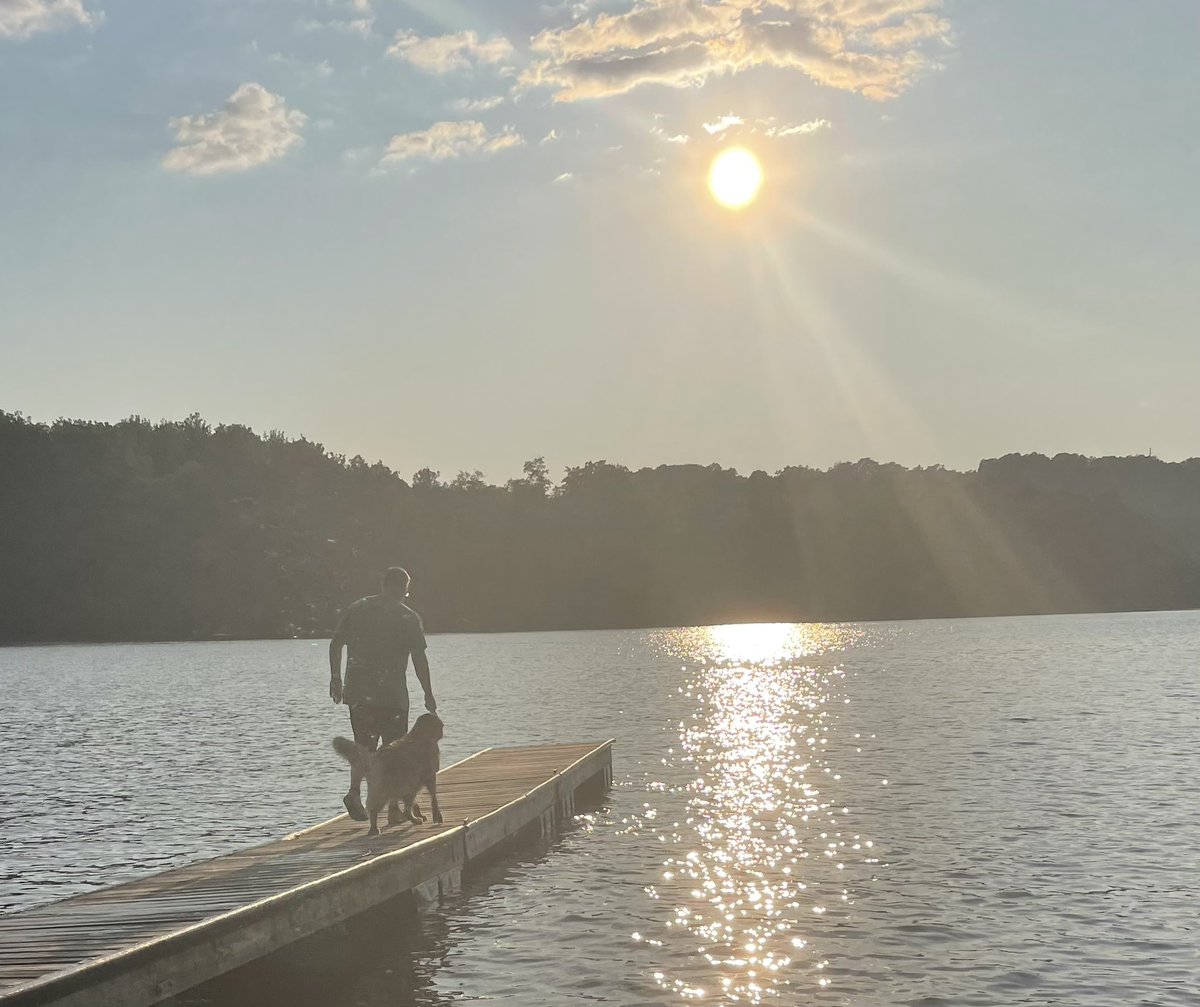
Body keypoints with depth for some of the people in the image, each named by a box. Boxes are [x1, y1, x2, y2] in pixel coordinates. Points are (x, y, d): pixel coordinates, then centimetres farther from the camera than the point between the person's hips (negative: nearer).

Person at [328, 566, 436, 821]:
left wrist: (335, 678, 14)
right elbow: (419, 659, -4)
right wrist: (429, 695, 2)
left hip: (357, 693, 3)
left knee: (364, 745, 11)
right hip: (392, 695, -3)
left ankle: (354, 791, -9)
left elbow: (335, 644, 6)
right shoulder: (409, 617, -3)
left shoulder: (357, 608, 7)